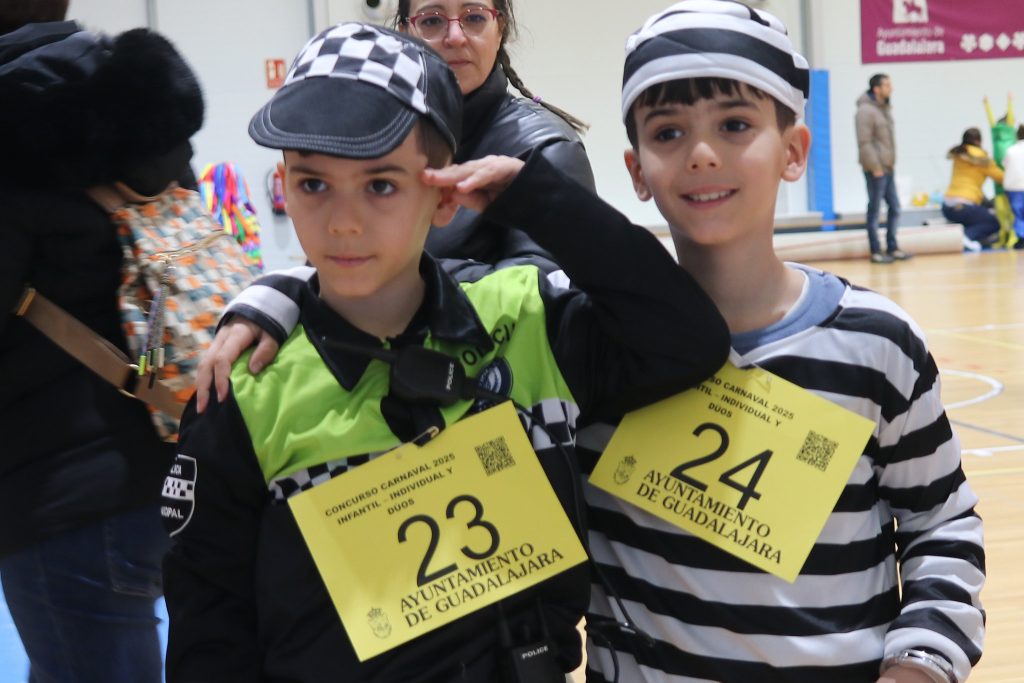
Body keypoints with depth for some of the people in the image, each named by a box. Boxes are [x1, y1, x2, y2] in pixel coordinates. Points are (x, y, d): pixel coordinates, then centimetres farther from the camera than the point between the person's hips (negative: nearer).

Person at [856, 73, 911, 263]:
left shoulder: (885, 108, 13)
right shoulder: (866, 111, -14)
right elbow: (864, 142, -18)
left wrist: (891, 163, 12)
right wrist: (875, 167, -17)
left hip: (888, 168, 9)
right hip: (875, 169, -9)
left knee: (894, 207, 11)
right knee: (874, 209, -1)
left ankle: (892, 247, 19)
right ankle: (876, 251, 6)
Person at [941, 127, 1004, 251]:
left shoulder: (958, 154, 11)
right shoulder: (981, 157, -5)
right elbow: (1000, 177, 4)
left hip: (947, 207, 7)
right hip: (963, 207, -7)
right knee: (994, 223, 11)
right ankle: (966, 235, -15)